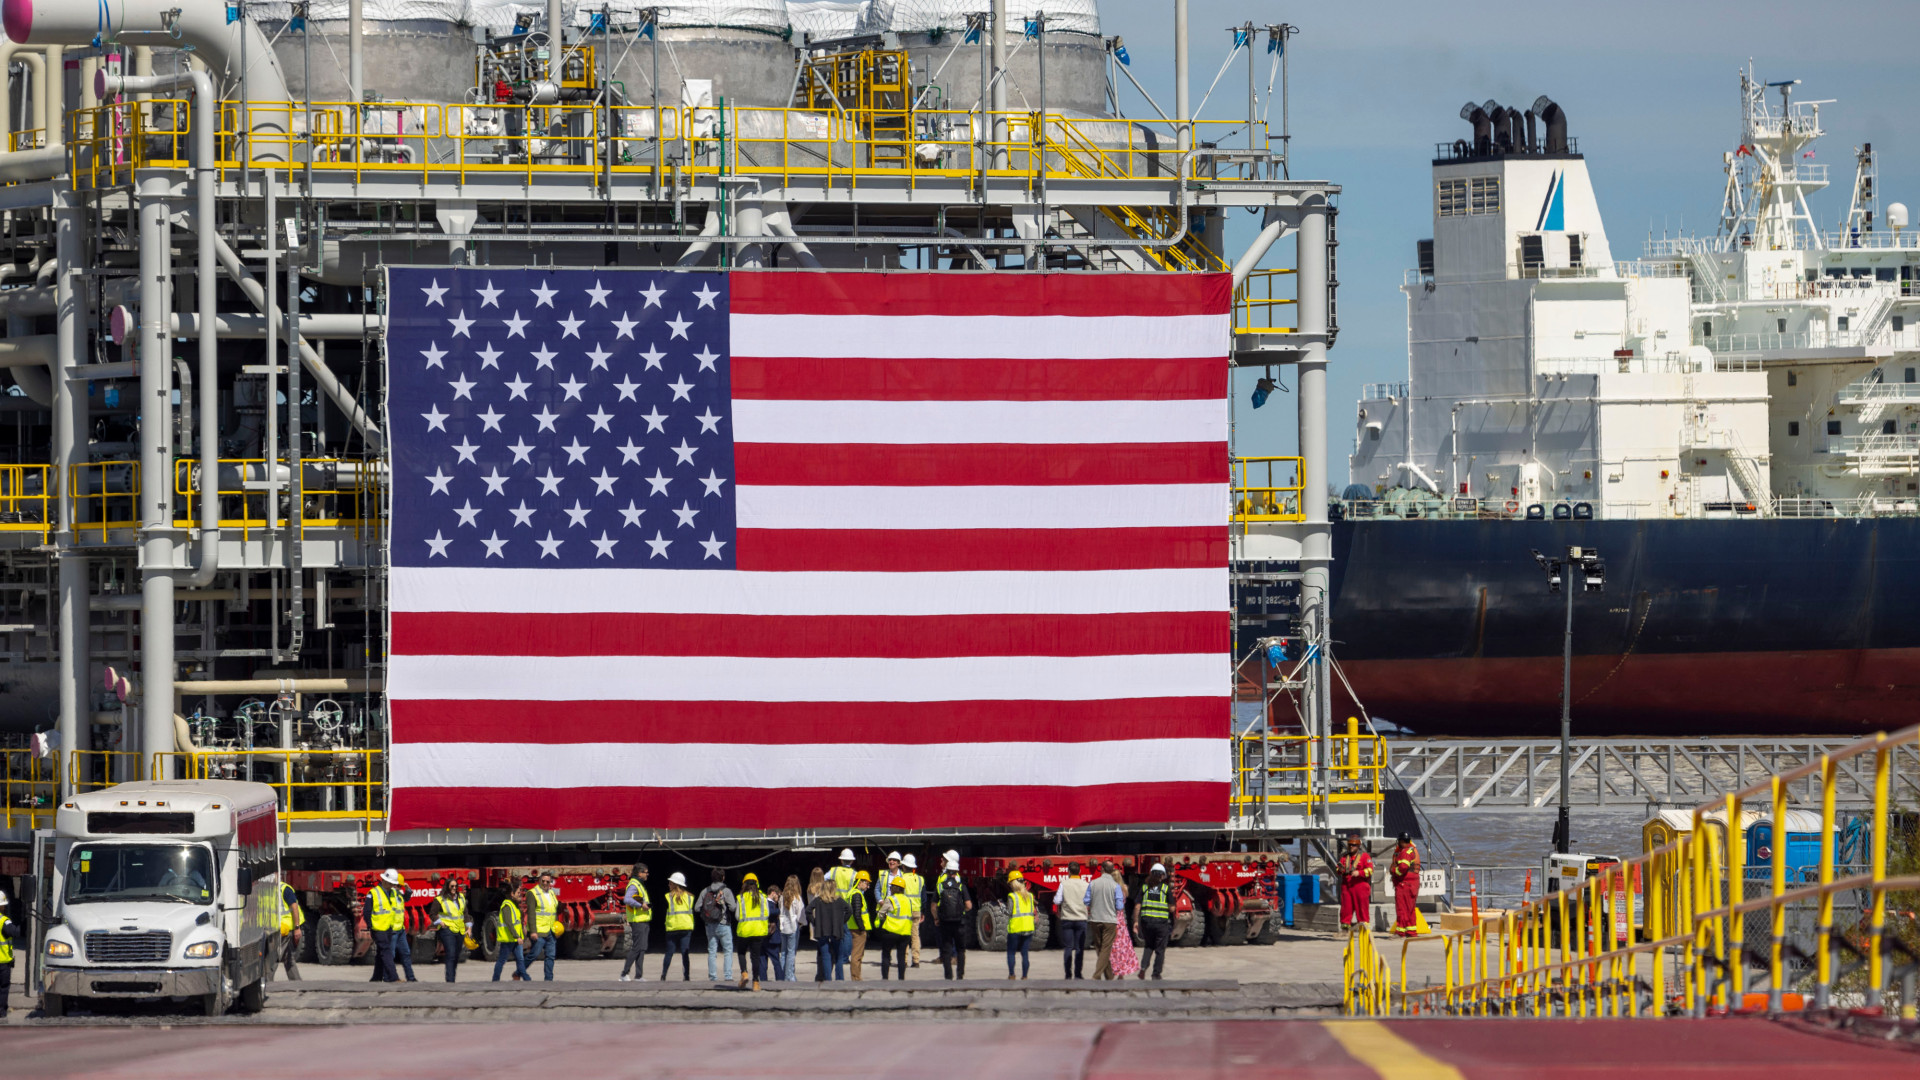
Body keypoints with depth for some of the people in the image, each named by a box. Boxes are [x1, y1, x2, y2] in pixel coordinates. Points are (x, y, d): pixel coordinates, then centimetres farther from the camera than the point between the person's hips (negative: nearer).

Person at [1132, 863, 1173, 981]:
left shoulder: (1144, 888, 5)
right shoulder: (1166, 889, -3)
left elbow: (1137, 907, 1)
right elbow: (1171, 908, -4)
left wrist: (1136, 922, 6)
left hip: (1146, 921, 3)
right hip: (1161, 922, -3)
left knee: (1148, 946, 19)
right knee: (1160, 949, 8)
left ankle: (1143, 966, -1)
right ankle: (1156, 974, 8)